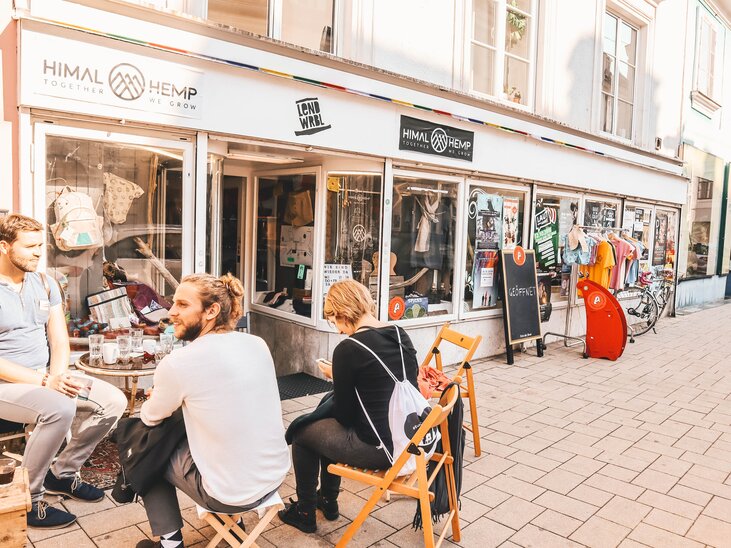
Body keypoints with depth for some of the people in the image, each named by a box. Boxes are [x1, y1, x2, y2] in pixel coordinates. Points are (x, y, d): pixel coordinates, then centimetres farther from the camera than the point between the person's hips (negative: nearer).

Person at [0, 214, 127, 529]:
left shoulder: (45, 284, 7)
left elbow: (59, 341, 5)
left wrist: (57, 376, -15)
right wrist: (44, 382, -25)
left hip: (46, 376, 6)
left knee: (113, 401, -8)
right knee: (59, 408, -34)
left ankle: (63, 473, 11)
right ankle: (27, 499, -12)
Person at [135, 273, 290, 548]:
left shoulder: (178, 362, -19)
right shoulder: (258, 344, -3)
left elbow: (150, 417, 2)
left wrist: (164, 396, 23)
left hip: (232, 494, -5)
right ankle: (231, 511, 35)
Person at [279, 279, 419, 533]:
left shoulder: (348, 348, -18)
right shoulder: (402, 336, 1)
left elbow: (344, 416, -10)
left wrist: (335, 377, 5)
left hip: (379, 450, -7)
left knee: (301, 431, 16)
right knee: (327, 418, 28)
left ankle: (305, 512, 31)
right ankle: (327, 500, 43)